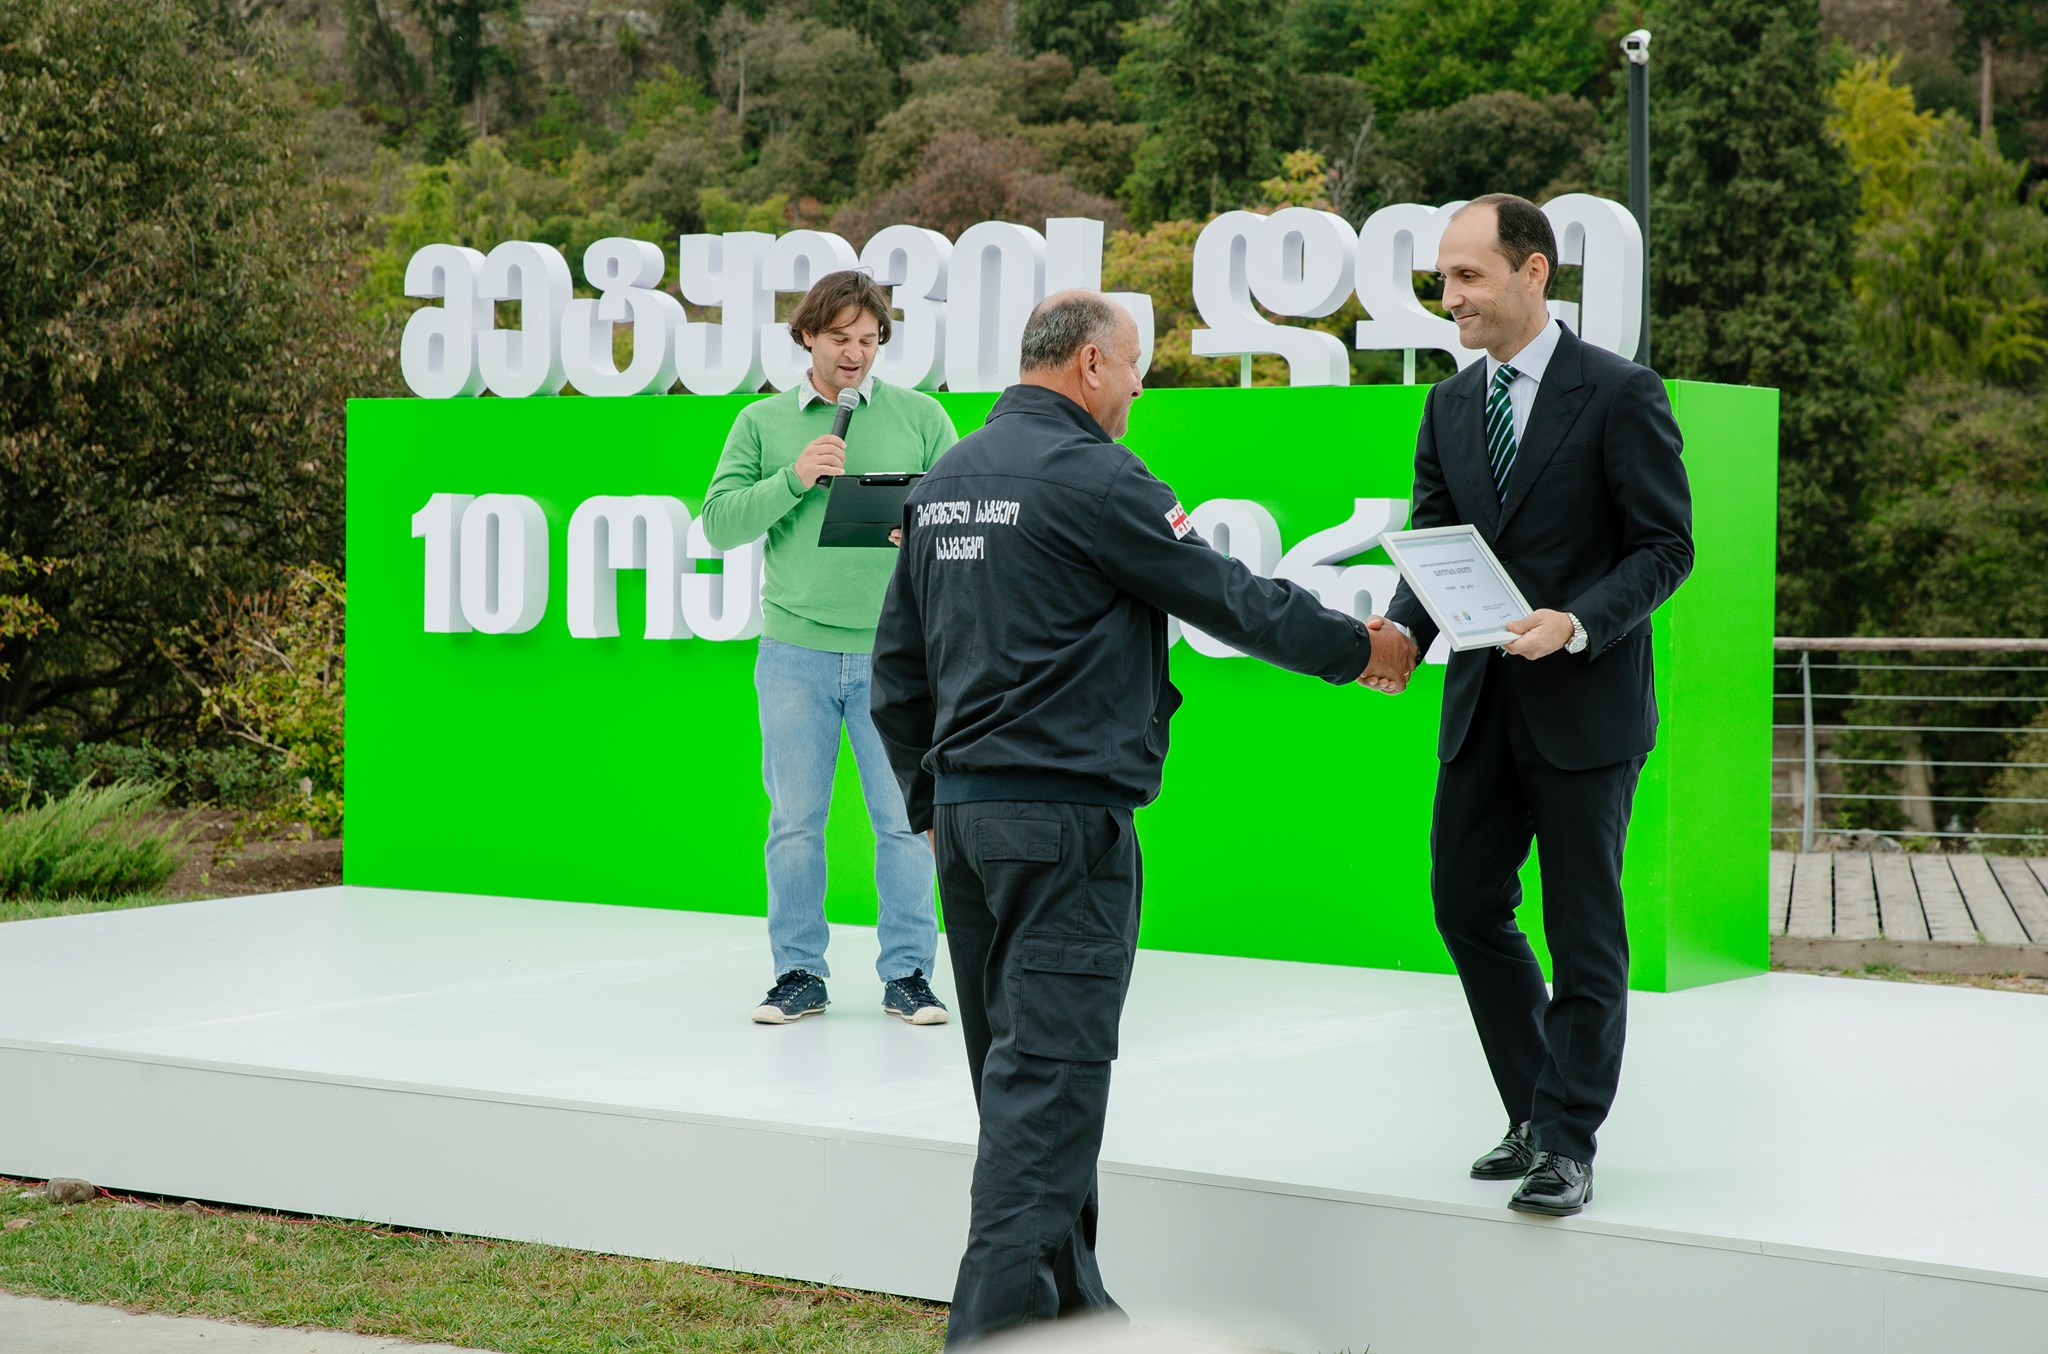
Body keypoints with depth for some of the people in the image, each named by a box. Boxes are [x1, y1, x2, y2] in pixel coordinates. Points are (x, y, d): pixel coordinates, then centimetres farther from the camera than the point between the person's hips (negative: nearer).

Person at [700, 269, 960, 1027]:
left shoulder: (920, 417, 8)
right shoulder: (763, 423, 9)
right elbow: (720, 521, 1)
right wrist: (794, 478, -12)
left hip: (895, 651, 0)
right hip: (795, 650, 1)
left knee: (905, 817, -1)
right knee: (795, 820, 4)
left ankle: (908, 973, 9)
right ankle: (799, 973, 13)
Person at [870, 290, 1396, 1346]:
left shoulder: (943, 482, 12)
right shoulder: (1091, 477, -13)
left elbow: (898, 663, 17)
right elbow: (1227, 597, -7)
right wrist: (1355, 647, 8)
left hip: (965, 811, 9)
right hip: (1062, 819, -9)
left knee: (1018, 1073, 15)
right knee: (1050, 1074, -8)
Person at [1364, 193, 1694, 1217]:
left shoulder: (1620, 395, -8)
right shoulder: (1449, 407, 10)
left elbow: (1666, 545, -9)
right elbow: (1432, 544, 10)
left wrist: (1578, 623, -23)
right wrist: (1402, 628, -11)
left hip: (1585, 702, -6)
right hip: (1482, 706, 6)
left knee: (1583, 932, 0)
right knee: (1466, 905, 11)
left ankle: (1568, 1145, 7)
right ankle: (1536, 1113, 25)